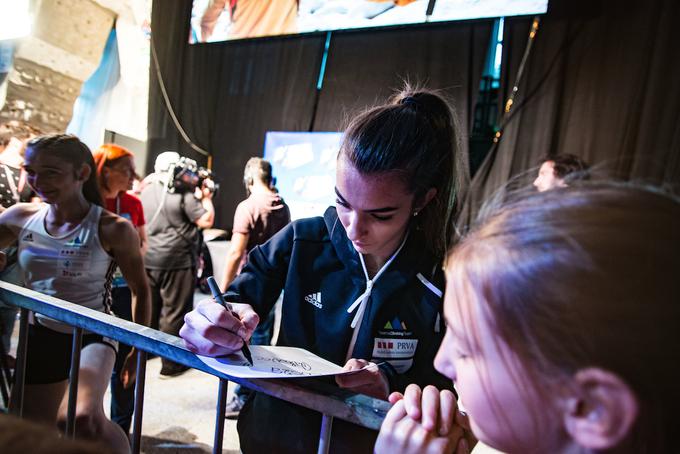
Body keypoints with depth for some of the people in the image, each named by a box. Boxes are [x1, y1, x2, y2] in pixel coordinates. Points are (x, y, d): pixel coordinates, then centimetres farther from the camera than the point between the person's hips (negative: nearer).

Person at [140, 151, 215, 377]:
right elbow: (206, 221, -14)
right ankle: (170, 364, 8)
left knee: (149, 308, 20)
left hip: (148, 259, 7)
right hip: (177, 262, -7)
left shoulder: (146, 191, 8)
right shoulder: (185, 194, -13)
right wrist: (206, 197, 1)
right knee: (174, 312, 1)